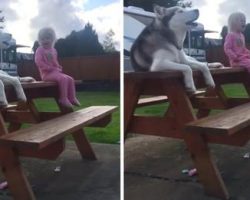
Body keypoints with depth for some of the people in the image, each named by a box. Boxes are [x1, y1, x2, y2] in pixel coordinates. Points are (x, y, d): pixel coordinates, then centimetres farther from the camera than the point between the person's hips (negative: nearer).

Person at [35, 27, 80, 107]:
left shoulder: (53, 50, 19)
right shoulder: (40, 50, -5)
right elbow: (38, 62, -18)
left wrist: (59, 68, 6)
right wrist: (50, 68, -20)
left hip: (56, 72, 8)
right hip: (47, 73, -8)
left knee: (70, 79, -3)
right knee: (63, 78, -30)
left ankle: (72, 98, 1)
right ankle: (63, 99, -26)